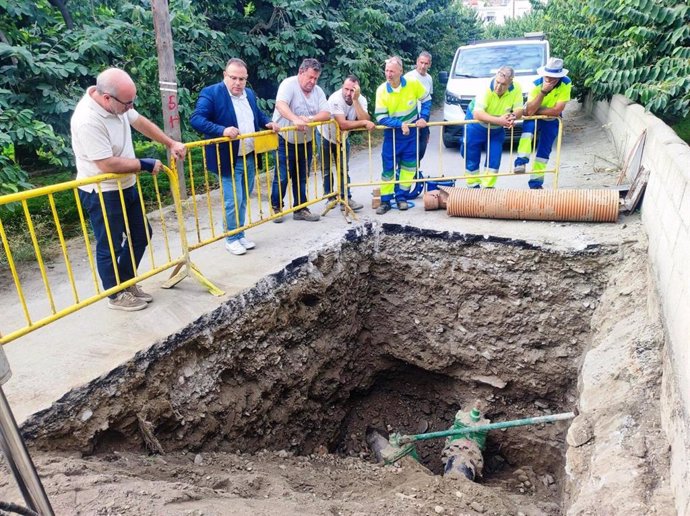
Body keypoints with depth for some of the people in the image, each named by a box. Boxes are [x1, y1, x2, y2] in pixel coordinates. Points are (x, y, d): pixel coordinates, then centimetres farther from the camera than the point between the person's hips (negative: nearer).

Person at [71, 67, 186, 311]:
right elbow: (108, 165, -30)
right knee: (110, 247, 6)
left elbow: (141, 122, 12)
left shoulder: (117, 102, -5)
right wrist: (145, 165, -19)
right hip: (102, 194, -9)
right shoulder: (88, 121, -30)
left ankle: (126, 282, 35)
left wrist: (171, 144, 8)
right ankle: (116, 296, 25)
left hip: (126, 186, 9)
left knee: (141, 235, 18)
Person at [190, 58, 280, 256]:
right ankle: (232, 239, 14)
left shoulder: (249, 93, 10)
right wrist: (222, 130, -33)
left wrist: (268, 122, 4)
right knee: (233, 201, -4)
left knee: (243, 200, 15)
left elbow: (258, 114, 26)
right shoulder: (211, 93, -12)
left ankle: (240, 235, 29)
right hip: (229, 160, -7)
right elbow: (196, 119, -21)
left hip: (250, 158, 7)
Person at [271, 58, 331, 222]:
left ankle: (300, 209, 22)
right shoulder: (289, 84, -14)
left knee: (301, 178, 12)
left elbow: (326, 114, -6)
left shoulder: (318, 91, 3)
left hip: (305, 141, 5)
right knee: (282, 177, 0)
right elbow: (280, 104, -31)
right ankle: (276, 208, 17)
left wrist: (310, 119, -26)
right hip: (285, 140, -5)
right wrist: (296, 119, -48)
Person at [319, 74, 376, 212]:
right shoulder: (335, 99, -32)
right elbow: (343, 124, -41)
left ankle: (346, 199, 14)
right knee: (327, 170, 5)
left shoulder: (361, 99, -18)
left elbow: (365, 120, -33)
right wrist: (364, 123, -36)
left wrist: (355, 100, -38)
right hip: (326, 137, -4)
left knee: (343, 169, 7)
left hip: (342, 138, 4)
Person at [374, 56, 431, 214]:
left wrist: (423, 117, -10)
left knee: (408, 165, 6)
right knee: (388, 167, 0)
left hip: (411, 132, 1)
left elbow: (426, 100, 3)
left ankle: (401, 196, 20)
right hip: (392, 134, -1)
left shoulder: (413, 84, -14)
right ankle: (385, 201, 9)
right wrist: (400, 124, -28)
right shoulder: (381, 90, -16)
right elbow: (381, 118, -18)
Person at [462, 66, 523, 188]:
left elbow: (519, 110, -13)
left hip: (497, 129, 3)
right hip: (477, 125, -3)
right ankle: (473, 185, 19)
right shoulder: (486, 88, -29)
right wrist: (499, 120, -46)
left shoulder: (516, 89, -18)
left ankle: (488, 187, 14)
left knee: (494, 159, 1)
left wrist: (513, 116, -38)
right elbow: (477, 114, -36)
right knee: (471, 157, 3)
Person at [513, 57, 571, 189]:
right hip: (534, 118, -1)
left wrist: (537, 111, -24)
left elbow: (557, 110, -26)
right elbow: (530, 111, -32)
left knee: (544, 150, 1)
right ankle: (521, 162, -40)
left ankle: (536, 183, 9)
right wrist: (543, 91, -38)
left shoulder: (565, 84, -23)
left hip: (552, 120, 1)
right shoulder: (537, 84, -23)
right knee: (528, 128, -35)